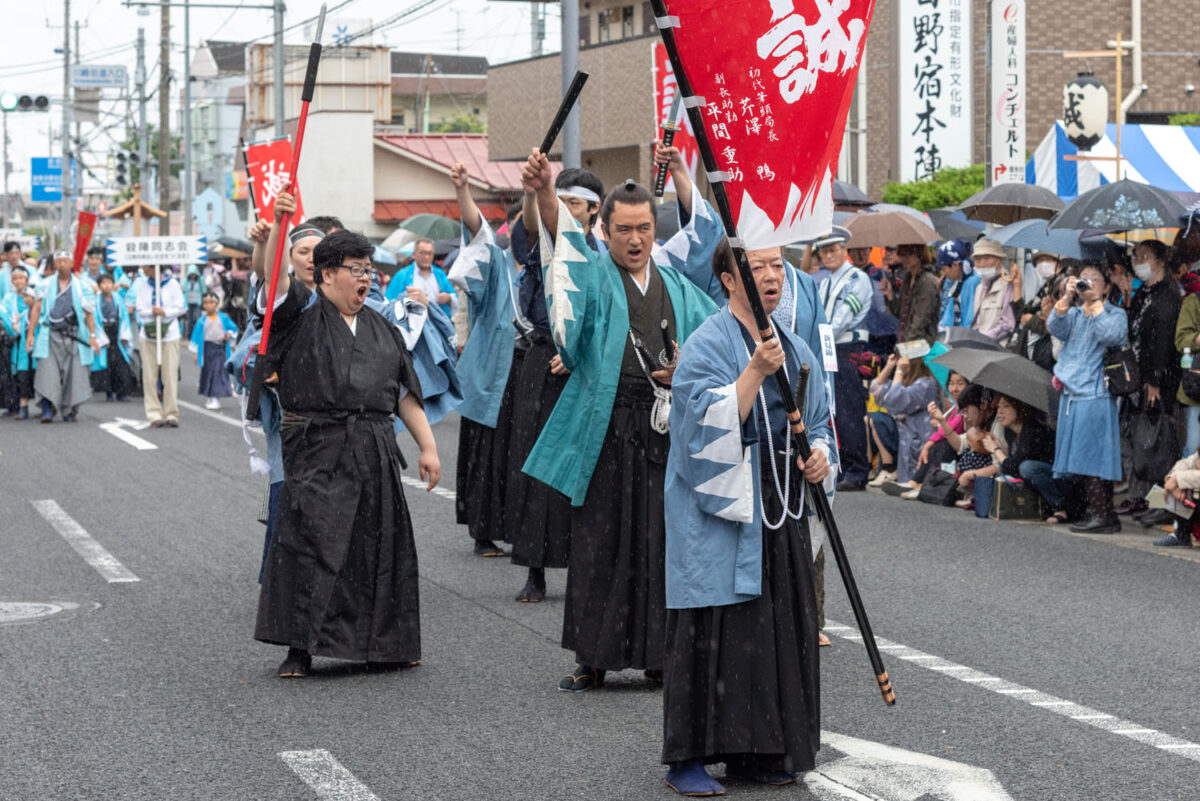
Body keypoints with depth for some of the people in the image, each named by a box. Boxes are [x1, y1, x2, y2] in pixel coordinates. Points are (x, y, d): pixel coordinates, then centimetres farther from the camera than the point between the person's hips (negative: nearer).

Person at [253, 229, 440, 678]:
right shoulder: (301, 314, 4)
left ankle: (382, 643, 19)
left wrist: (428, 446, 12)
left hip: (374, 453, 5)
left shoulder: (381, 329, 18)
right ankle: (301, 648, -3)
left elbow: (405, 393, 20)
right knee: (310, 544, -9)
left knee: (377, 544, 7)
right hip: (317, 451, -4)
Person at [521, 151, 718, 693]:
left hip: (667, 429, 3)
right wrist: (544, 194, -36)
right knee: (600, 543, -1)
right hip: (605, 428, -3)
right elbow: (560, 235, -16)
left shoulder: (678, 287, 15)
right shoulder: (592, 276, 4)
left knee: (663, 543, 3)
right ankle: (593, 658, 6)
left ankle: (659, 654, 12)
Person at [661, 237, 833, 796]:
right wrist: (755, 372, -27)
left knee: (780, 627, 7)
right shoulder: (708, 345, -8)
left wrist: (820, 455, 0)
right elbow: (709, 423, -19)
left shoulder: (795, 348, 14)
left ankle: (758, 751, 16)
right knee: (713, 629, -7)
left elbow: (818, 419, 21)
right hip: (720, 508, -7)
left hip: (780, 510, 7)